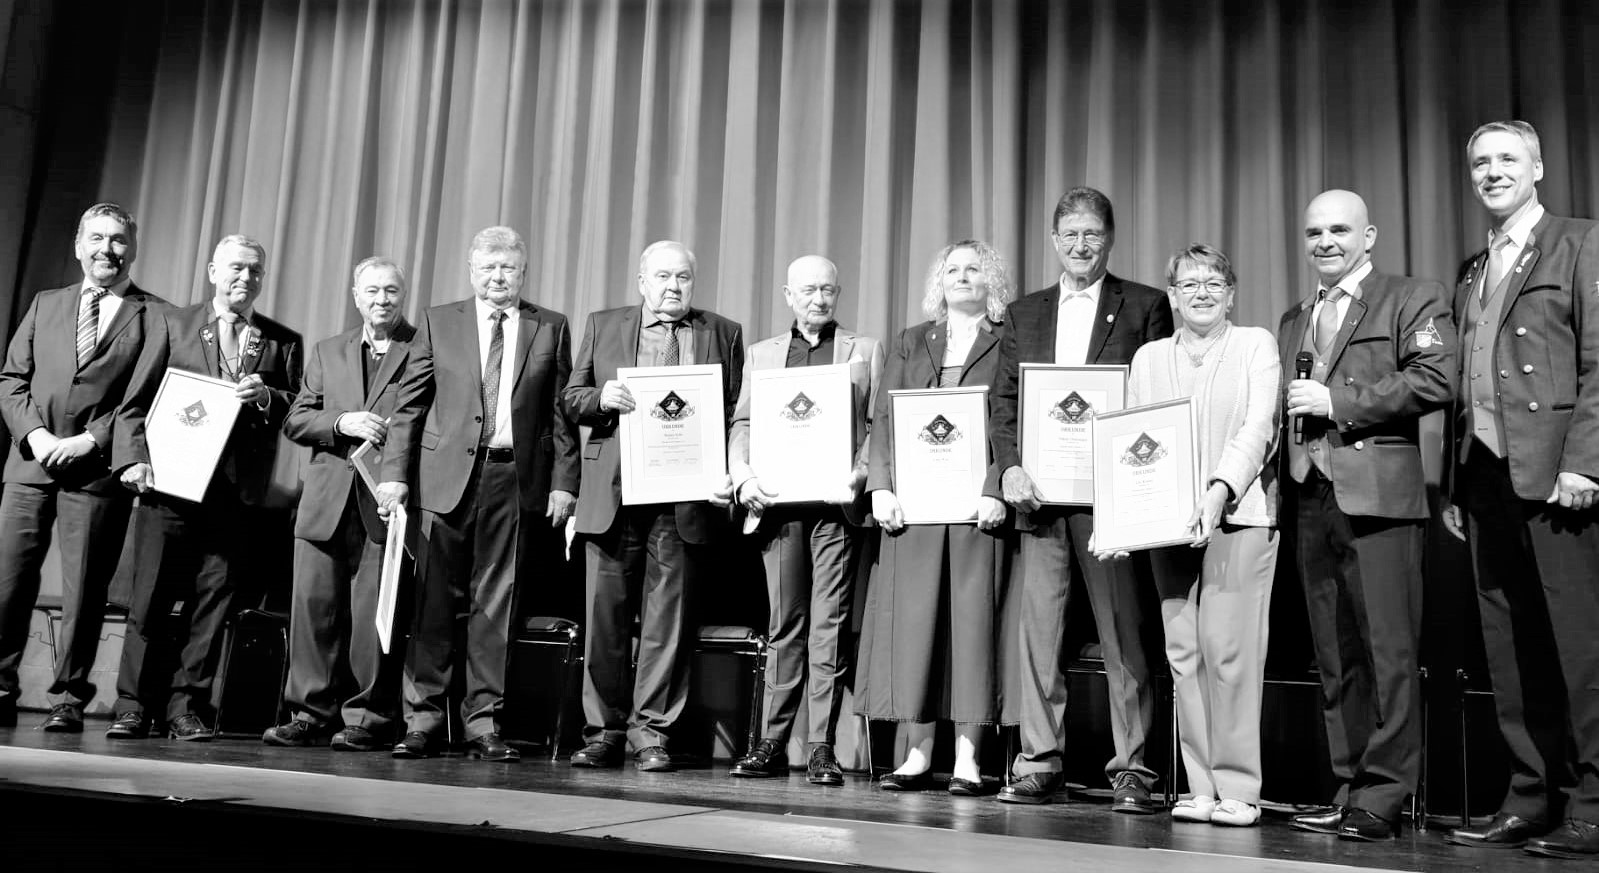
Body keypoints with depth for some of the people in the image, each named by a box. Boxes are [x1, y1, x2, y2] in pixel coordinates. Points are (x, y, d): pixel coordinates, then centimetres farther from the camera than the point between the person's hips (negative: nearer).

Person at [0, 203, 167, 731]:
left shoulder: (156, 317, 2)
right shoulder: (45, 305, 17)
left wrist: (90, 440, -12)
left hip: (99, 470, -4)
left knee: (84, 590, 0)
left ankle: (69, 699, 9)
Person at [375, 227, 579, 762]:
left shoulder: (551, 328, 10)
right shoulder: (438, 323, 11)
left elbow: (562, 414, 6)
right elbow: (409, 406, 8)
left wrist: (563, 481, -2)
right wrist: (395, 473, -1)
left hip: (517, 481, 0)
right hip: (447, 477, 0)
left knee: (496, 605, 3)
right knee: (435, 602, 1)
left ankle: (483, 723, 10)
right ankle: (423, 719, 9)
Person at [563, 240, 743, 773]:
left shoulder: (724, 334, 11)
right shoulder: (603, 327, 15)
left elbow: (735, 412, 6)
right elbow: (572, 400, 14)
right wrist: (602, 398, -8)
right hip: (612, 494, 1)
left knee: (667, 618, 1)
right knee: (606, 614, 3)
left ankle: (651, 731, 10)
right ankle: (603, 731, 14)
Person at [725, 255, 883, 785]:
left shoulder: (865, 350, 13)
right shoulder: (761, 354, 18)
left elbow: (877, 425, 5)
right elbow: (742, 424, 12)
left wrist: (859, 477, -11)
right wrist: (743, 478, -5)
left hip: (836, 503, -2)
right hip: (778, 503, 2)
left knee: (829, 625, -4)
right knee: (784, 624, 5)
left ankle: (821, 747, 0)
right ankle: (772, 744, 10)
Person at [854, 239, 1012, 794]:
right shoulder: (909, 344, 19)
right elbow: (884, 419, 11)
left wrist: (997, 491, -15)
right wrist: (881, 487, -1)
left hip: (978, 503, -3)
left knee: (973, 621, -4)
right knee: (913, 622, 2)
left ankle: (967, 759, 2)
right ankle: (917, 755, 9)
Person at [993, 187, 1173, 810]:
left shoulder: (1145, 307, 6)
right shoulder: (1024, 314, 16)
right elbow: (1002, 401, 11)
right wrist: (1010, 467, -4)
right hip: (1039, 494, 3)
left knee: (1123, 632, 1)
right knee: (1038, 628, 5)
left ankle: (1131, 770, 9)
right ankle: (1038, 763, 13)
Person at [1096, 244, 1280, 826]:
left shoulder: (1256, 345, 8)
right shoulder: (1148, 358, 17)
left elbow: (1257, 429, -4)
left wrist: (1218, 491, -19)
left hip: (1239, 515, -3)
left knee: (1228, 647, -9)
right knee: (1183, 651, 1)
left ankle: (1238, 789, -1)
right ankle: (1201, 787, 8)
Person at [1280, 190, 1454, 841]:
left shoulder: (1413, 300, 4)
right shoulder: (1293, 321, 23)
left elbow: (1436, 379, -11)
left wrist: (1338, 402, -12)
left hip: (1377, 494, -6)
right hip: (1309, 497, 6)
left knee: (1387, 652, -6)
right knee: (1334, 659, 8)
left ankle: (1383, 798, -1)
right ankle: (1349, 789, 15)